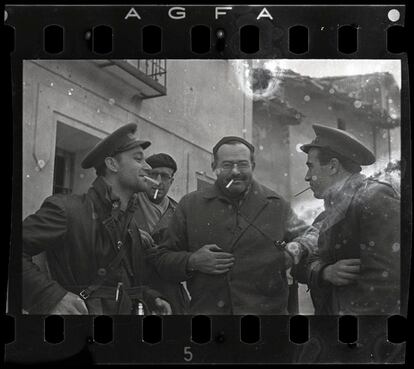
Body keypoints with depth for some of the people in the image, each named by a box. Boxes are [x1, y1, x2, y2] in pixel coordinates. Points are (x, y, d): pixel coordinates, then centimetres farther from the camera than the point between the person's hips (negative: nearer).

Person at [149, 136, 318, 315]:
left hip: (266, 309, 1)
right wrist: (192, 262, -11)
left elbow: (309, 235, 21)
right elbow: (162, 258, 9)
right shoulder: (190, 205, 6)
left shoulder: (276, 205, 7)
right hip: (206, 309, 0)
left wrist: (293, 251, -1)